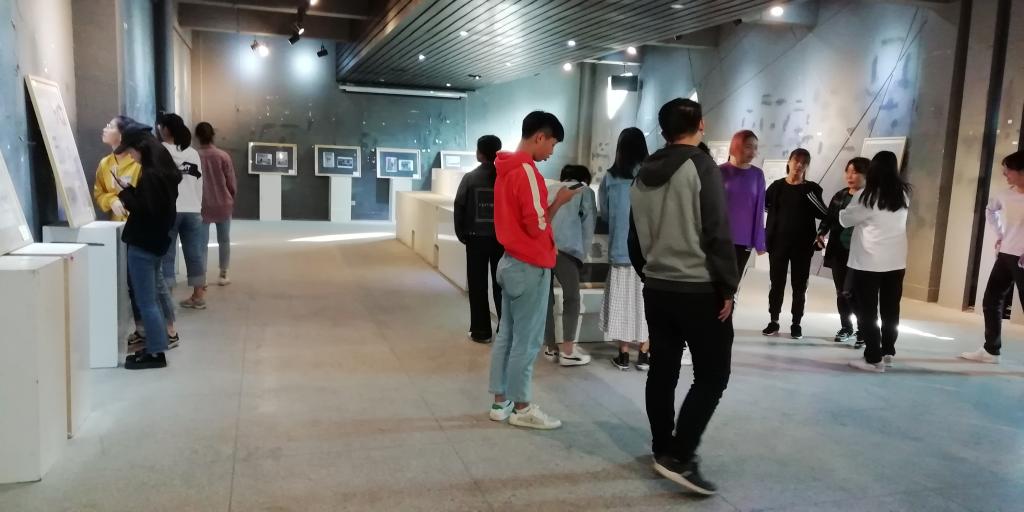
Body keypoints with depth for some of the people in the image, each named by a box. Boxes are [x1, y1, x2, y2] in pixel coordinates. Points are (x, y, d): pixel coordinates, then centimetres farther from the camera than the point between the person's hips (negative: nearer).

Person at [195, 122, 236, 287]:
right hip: (223, 204, 0)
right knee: (224, 240, 11)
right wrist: (231, 199, 14)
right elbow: (231, 182, -3)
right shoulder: (223, 155, -7)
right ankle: (223, 275, 15)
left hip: (202, 205, 0)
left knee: (202, 242, 4)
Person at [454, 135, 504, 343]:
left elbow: (459, 208, -5)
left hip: (476, 238, -1)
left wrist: (462, 235, 6)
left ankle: (481, 331, 8)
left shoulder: (470, 178, -5)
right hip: (502, 239, 1)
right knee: (501, 285, 9)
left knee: (478, 286, 7)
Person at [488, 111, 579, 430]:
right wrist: (558, 202, -4)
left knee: (506, 334, 13)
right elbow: (537, 226, -19)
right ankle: (521, 408, 10)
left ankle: (501, 401, 21)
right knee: (527, 340, 0)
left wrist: (552, 203, 7)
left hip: (510, 261, 10)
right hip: (530, 267, -9)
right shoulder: (527, 170, -18)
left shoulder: (506, 168, 12)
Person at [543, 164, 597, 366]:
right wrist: (582, 255, 14)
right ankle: (568, 352, 7)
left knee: (545, 298, 13)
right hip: (564, 248, -5)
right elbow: (588, 225, 11)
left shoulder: (550, 189, 32)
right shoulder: (584, 190, 19)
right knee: (571, 298, 7)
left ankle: (550, 348, 20)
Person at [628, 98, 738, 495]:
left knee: (662, 371, 13)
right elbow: (718, 234, -15)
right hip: (699, 290, -7)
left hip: (657, 289, 7)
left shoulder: (643, 175, 10)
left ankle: (663, 450, 22)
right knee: (712, 375, 0)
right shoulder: (702, 167, -10)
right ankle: (679, 456, -6)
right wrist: (727, 288, -10)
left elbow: (635, 236, 15)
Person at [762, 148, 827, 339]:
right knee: (777, 283, 7)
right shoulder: (777, 186, 3)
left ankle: (796, 324, 15)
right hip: (778, 242, 0)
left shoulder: (812, 188, 2)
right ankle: (774, 321, 17)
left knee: (799, 285, 6)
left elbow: (822, 215, 0)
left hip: (803, 244, 0)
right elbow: (763, 205, -1)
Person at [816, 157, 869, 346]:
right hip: (838, 250, 6)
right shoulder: (840, 196, 10)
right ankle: (846, 327, 28)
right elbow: (828, 218, 14)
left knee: (849, 293, -10)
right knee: (841, 292, 12)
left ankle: (864, 330, 7)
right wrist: (821, 233, -1)